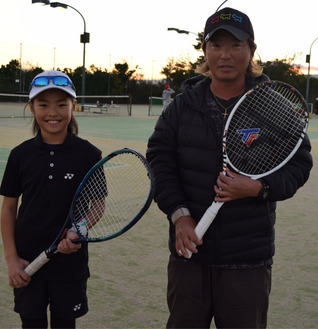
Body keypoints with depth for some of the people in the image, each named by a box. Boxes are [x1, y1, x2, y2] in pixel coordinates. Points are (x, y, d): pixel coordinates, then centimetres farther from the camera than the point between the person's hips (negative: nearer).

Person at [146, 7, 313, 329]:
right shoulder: (182, 105, 3)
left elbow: (299, 164, 0)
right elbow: (159, 161, 1)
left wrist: (259, 188, -19)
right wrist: (179, 214, -11)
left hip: (249, 260, -1)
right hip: (189, 251, 2)